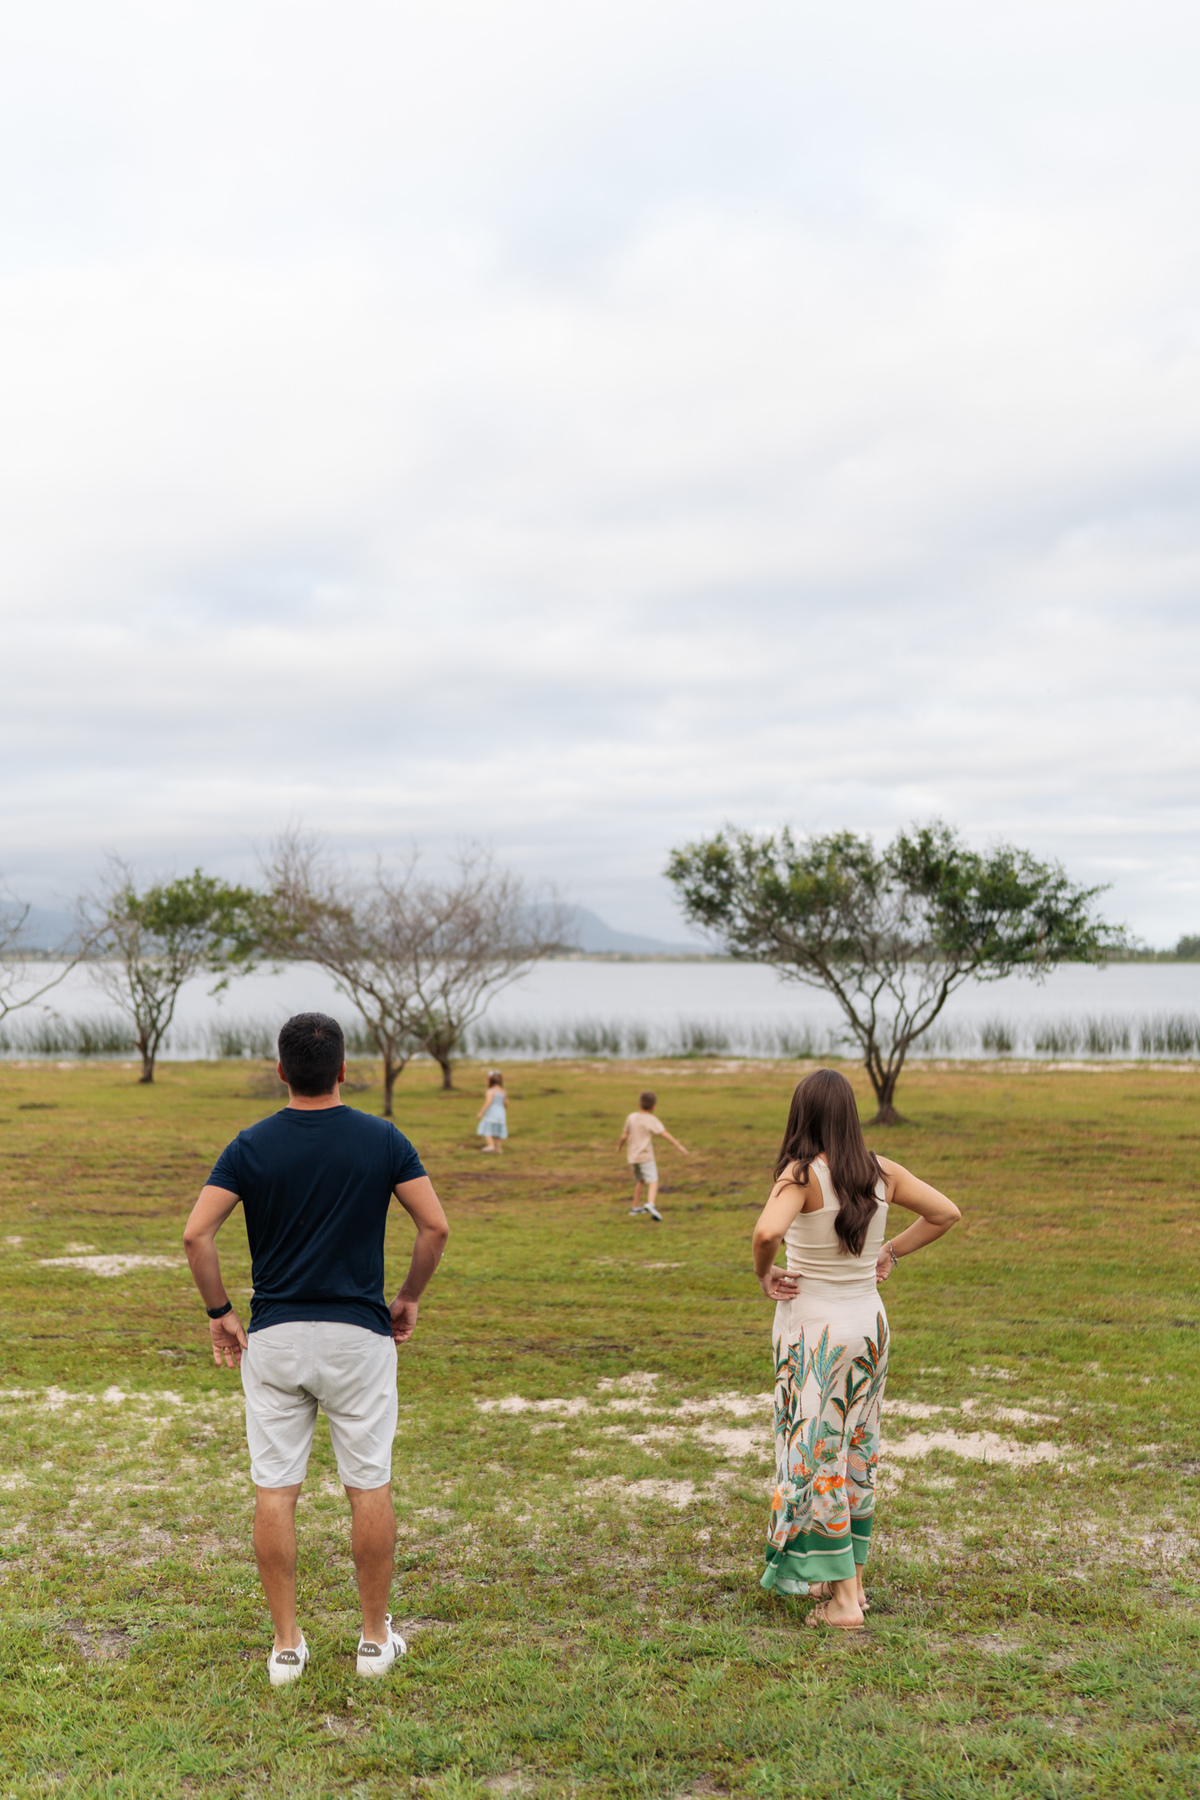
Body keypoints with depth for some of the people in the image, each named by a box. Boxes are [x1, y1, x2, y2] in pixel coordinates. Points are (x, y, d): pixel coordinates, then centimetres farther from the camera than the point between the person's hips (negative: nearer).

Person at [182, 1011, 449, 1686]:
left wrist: (219, 1312, 1)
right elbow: (436, 1227, -5)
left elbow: (197, 1234, -10)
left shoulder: (251, 1145, -2)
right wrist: (410, 1298, 8)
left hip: (274, 1337, 1)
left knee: (276, 1491, 8)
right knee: (370, 1486, 10)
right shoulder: (382, 1139, -3)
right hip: (360, 1334, -1)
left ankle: (287, 1644, 13)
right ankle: (377, 1637, 18)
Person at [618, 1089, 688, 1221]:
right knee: (653, 1181, -12)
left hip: (633, 1156, 6)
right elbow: (665, 1134, -18)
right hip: (646, 1156, -6)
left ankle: (635, 1207, 33)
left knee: (640, 1180, 24)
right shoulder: (652, 1120, -9)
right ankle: (651, 1204, -36)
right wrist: (679, 1146, -21)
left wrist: (619, 1146, 27)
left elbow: (623, 1136, 8)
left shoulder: (631, 1118, 5)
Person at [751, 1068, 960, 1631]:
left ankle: (843, 1598, 7)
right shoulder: (881, 1172, -2)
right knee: (857, 1450, 17)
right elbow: (946, 1213, 6)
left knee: (816, 1455, 4)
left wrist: (764, 1273, -16)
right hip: (868, 1320, 6)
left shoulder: (802, 1175, -18)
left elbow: (767, 1232, -35)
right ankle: (852, 1574, 28)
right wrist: (890, 1253, 9)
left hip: (812, 1328, -6)